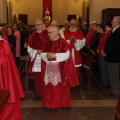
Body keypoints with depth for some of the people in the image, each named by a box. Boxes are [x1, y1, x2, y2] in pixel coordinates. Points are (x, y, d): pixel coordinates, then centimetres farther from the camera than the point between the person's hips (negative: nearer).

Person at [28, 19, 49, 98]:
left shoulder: (47, 34, 2)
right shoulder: (33, 36, 7)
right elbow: (30, 49, 6)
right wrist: (37, 51, -11)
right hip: (37, 59, 1)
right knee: (38, 77, 5)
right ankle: (39, 93, 18)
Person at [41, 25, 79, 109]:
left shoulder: (63, 42, -7)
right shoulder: (48, 43, 11)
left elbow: (66, 55, -17)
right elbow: (42, 54, 6)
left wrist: (55, 55, -23)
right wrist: (47, 55, -16)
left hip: (60, 69, -5)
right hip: (49, 69, 5)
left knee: (60, 87, 0)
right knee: (49, 87, 7)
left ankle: (61, 103, 13)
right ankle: (50, 103, 18)